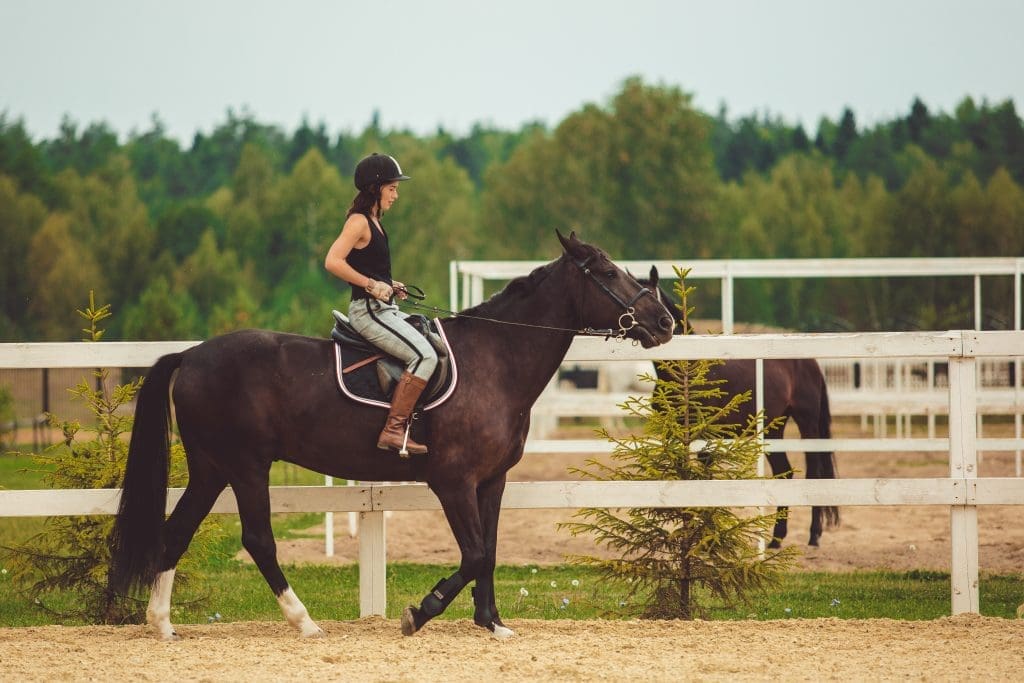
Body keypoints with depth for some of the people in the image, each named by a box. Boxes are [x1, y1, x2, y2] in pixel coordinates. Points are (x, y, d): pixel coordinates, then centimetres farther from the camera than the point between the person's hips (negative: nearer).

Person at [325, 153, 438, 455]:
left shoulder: (372, 221, 16)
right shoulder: (359, 221, -12)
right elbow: (333, 262, -24)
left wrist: (390, 285, 12)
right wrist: (372, 285, -21)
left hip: (384, 309, 11)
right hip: (368, 311, -11)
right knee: (425, 355, -22)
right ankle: (393, 429, -25)